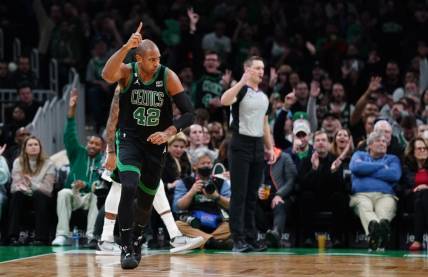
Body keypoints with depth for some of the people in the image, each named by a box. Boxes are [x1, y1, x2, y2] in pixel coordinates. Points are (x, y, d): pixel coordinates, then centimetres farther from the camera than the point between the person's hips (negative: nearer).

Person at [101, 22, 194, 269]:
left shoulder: (168, 77, -13)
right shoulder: (127, 72, -14)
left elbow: (189, 113, -13)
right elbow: (107, 75, -38)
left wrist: (168, 133, -27)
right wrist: (126, 47, -48)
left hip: (156, 144, 2)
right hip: (130, 140, -2)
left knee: (146, 199, 13)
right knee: (129, 188, -25)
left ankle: (138, 240, 41)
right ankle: (127, 248, -16)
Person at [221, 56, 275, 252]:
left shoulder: (264, 96, 16)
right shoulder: (241, 90, -6)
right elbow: (224, 101, -27)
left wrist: (270, 148, 16)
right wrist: (242, 82, -32)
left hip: (258, 146, 7)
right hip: (241, 145, -7)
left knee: (252, 196, 8)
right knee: (239, 195, -6)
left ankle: (251, 238, 12)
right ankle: (238, 239, -5)